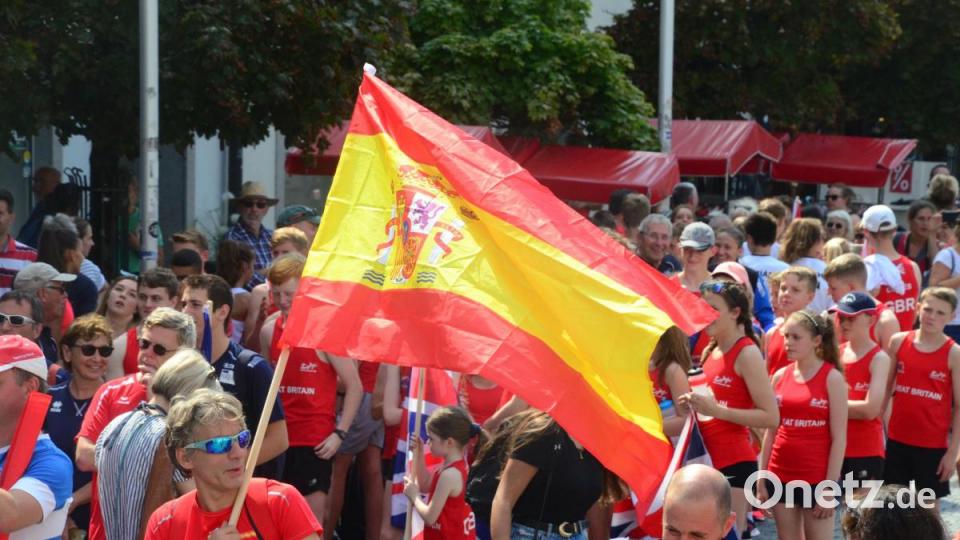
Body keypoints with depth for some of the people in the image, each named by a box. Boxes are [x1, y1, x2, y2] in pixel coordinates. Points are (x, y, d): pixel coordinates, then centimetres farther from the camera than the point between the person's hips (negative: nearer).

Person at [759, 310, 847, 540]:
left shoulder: (832, 378, -7)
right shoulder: (780, 376, 6)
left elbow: (839, 438, -9)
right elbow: (771, 432, 11)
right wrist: (761, 480, 7)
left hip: (816, 478, -5)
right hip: (781, 476, 5)